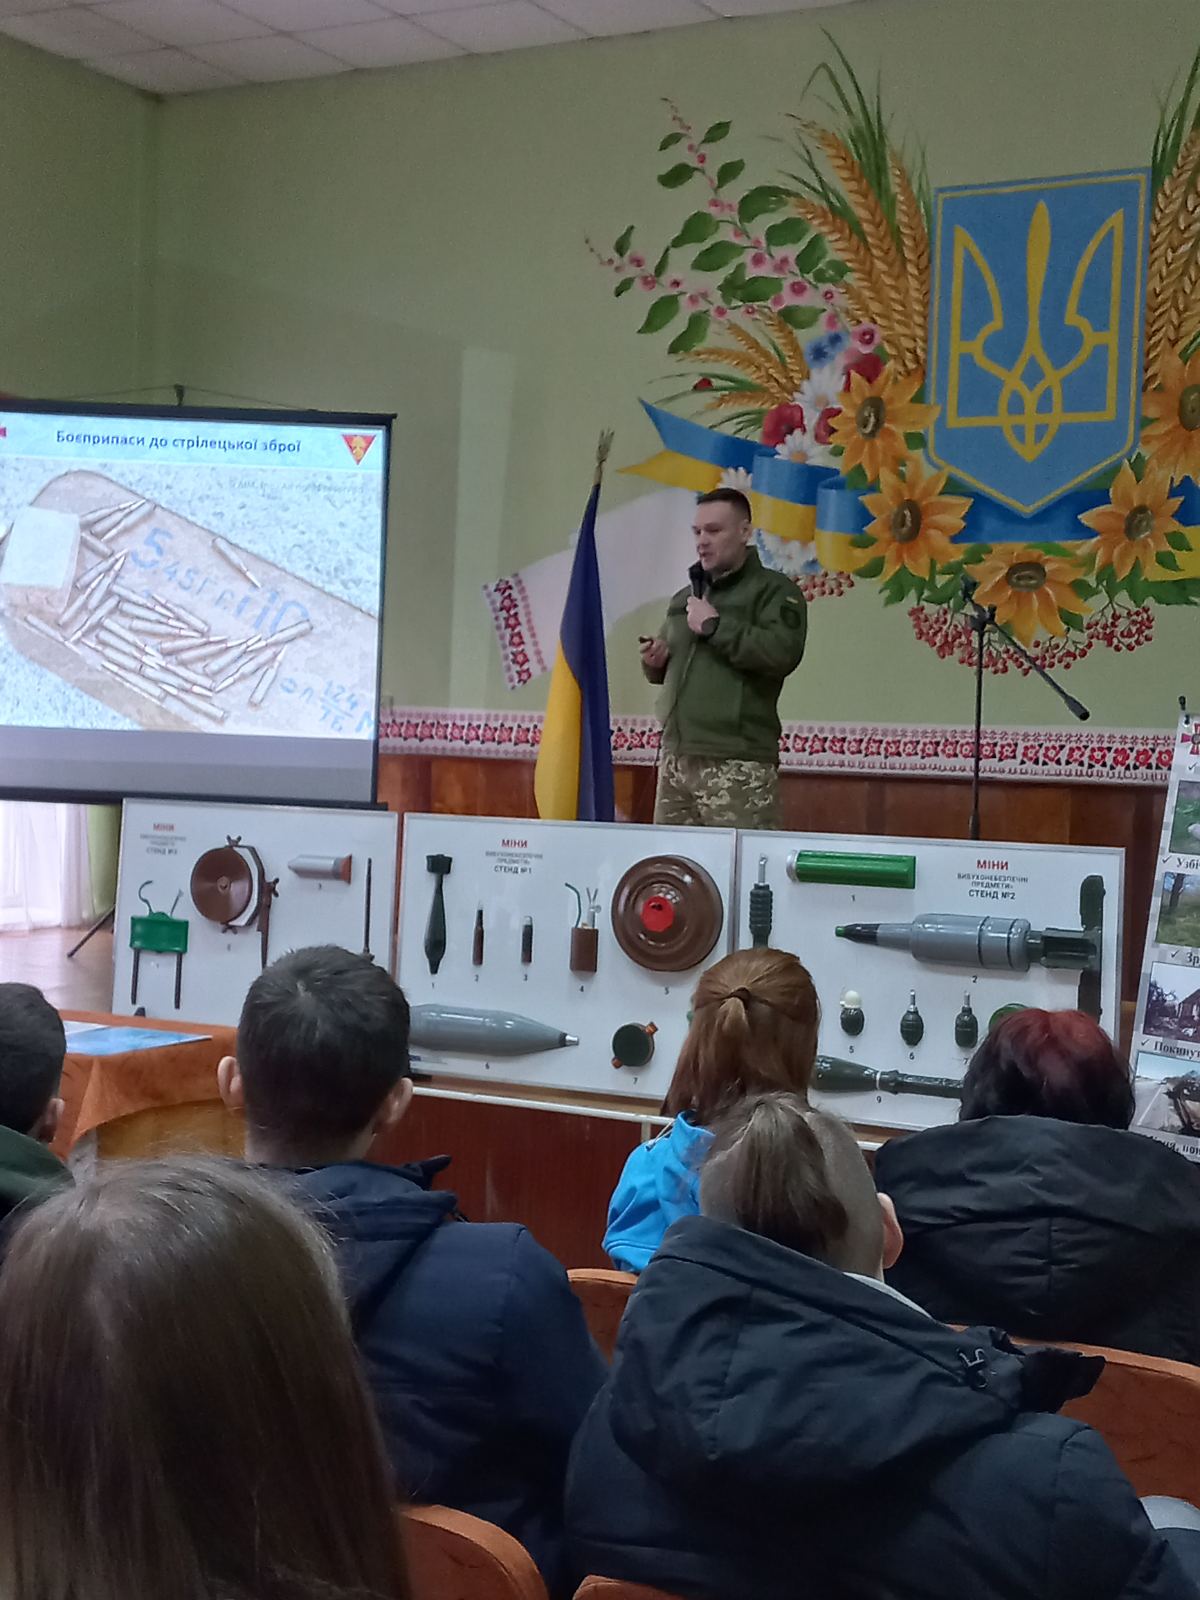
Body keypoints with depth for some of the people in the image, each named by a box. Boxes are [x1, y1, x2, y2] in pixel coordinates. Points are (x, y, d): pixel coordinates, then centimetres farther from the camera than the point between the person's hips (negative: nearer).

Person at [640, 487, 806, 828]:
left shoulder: (773, 590, -1)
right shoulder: (684, 597, 22)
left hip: (737, 764, -7)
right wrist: (654, 662, 9)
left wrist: (715, 626, -13)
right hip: (675, 757, 7)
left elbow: (783, 653, -20)